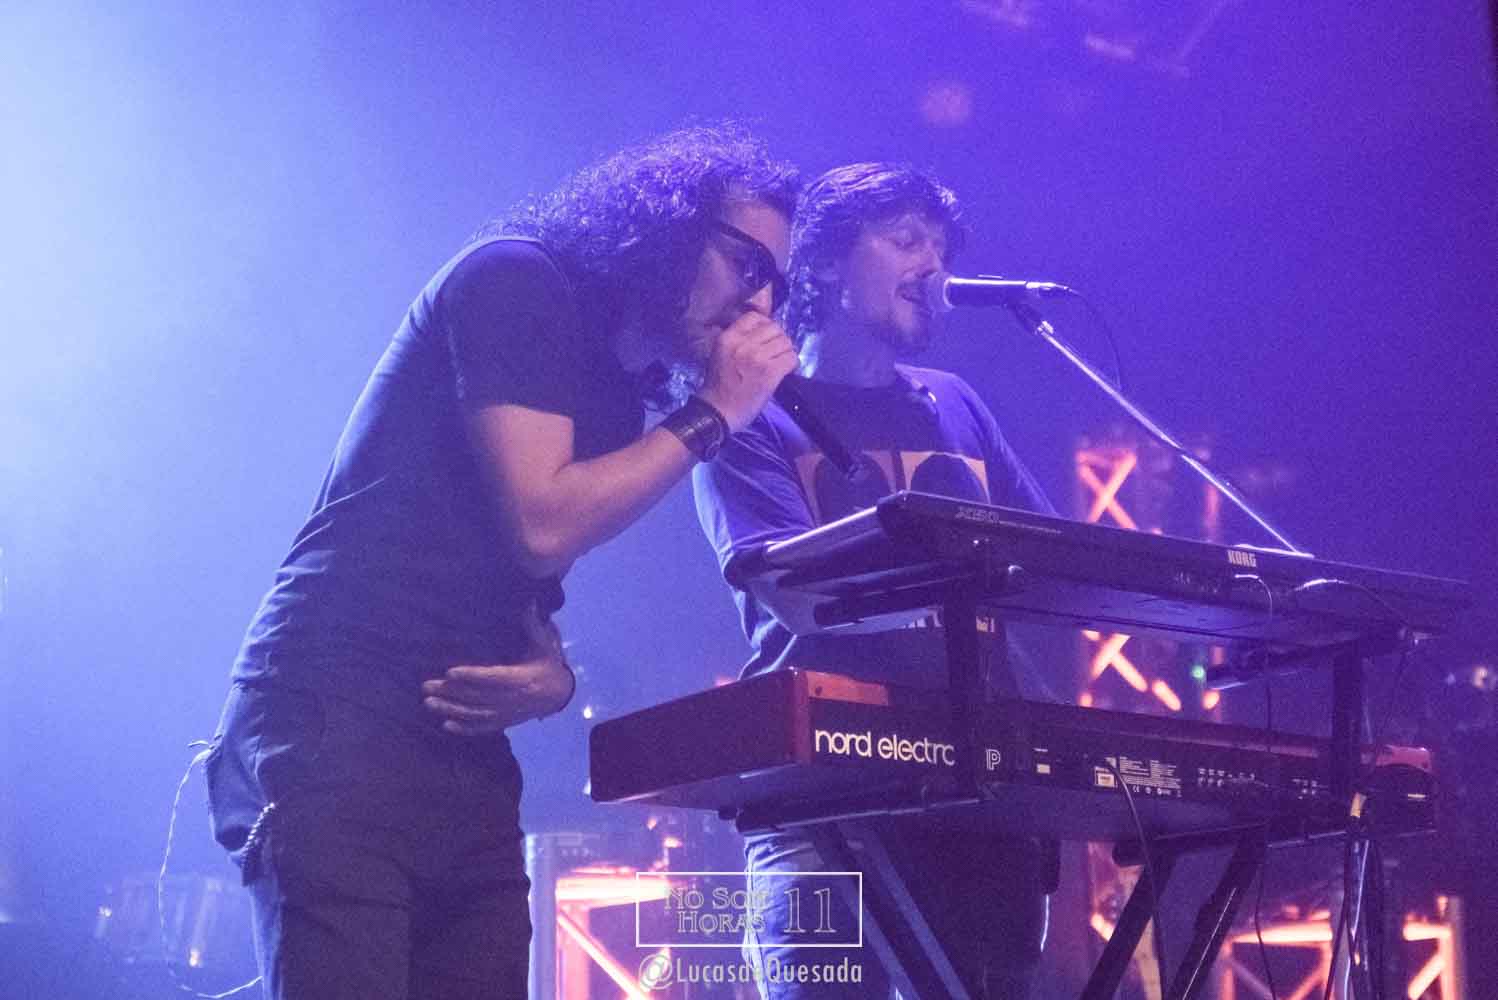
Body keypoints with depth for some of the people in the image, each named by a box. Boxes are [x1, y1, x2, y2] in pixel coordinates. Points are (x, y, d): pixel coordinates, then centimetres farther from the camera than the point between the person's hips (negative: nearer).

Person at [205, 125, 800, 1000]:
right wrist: (713, 414, -5)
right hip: (339, 726, -8)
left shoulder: (620, 397, 19)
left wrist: (551, 675, -3)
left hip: (464, 756, 8)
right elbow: (541, 524, -15)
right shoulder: (515, 282, -4)